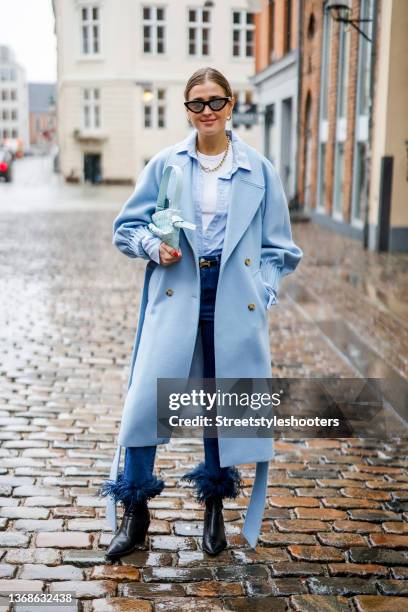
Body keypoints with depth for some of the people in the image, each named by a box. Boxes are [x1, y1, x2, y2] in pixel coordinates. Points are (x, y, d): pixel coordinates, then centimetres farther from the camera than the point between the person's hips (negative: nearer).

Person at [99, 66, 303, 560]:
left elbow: (277, 246, 9)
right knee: (148, 396, -8)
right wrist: (153, 245, -10)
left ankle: (214, 508, 28)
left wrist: (261, 294, -3)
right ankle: (134, 513, 10)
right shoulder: (165, 164, 4)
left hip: (234, 302, 1)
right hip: (175, 297, 0)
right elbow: (126, 227, 10)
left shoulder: (259, 170, 4)